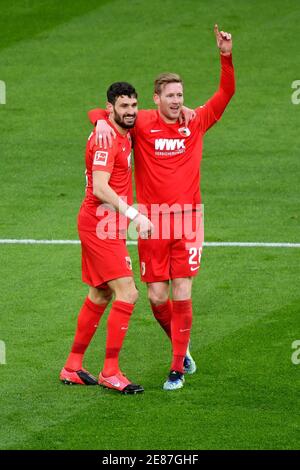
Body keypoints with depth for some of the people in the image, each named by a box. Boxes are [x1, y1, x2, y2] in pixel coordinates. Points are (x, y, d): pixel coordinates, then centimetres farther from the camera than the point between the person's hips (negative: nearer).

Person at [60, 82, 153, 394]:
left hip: (108, 227, 10)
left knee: (99, 296, 17)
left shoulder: (122, 134, 10)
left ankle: (72, 368, 26)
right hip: (100, 227, -10)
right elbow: (100, 188, -27)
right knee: (127, 294, -14)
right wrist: (134, 214, -34)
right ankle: (110, 372, -10)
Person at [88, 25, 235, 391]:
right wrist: (102, 122, -18)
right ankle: (182, 346, 30)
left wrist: (226, 56, -9)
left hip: (187, 220, 0)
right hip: (152, 222, 0)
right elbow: (99, 112, 5)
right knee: (157, 297, 1)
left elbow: (226, 93, 5)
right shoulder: (142, 124, 0)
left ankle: (177, 369, 2)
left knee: (181, 295, -5)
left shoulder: (195, 123, 5)